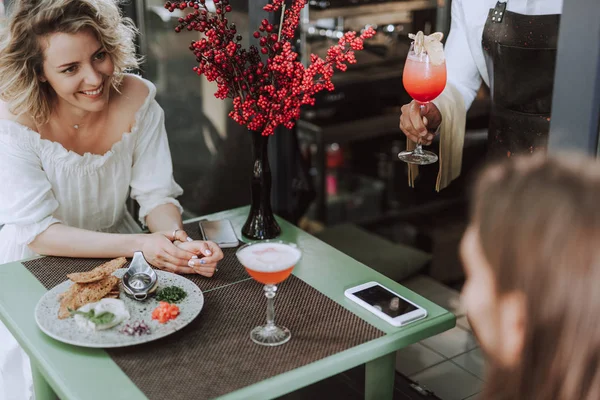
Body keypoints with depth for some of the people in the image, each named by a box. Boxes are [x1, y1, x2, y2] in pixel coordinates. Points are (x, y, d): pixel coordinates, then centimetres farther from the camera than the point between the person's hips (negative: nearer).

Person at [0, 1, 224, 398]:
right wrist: (137, 244, -36)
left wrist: (177, 241, -33)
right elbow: (38, 231, -24)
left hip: (119, 253, 3)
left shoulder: (137, 98, -16)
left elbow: (156, 194, -10)